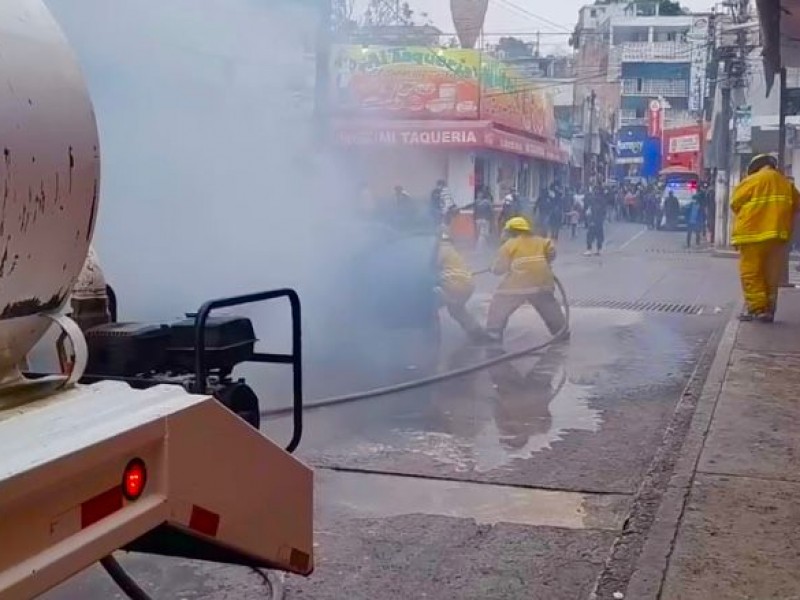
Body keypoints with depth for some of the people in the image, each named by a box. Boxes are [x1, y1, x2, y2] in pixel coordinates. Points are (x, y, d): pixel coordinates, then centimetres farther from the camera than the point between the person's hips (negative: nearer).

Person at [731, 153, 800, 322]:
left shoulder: (750, 181, -4)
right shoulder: (786, 183, 11)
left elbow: (735, 204, 0)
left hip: (752, 234, -5)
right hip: (778, 235, 5)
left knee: (751, 273, 1)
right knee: (772, 275, 10)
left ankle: (756, 308, -4)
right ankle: (768, 310, 11)